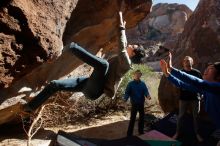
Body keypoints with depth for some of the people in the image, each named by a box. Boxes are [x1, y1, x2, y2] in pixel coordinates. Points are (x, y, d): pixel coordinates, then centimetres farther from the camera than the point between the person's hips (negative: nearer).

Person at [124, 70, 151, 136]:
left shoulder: (143, 84, 4)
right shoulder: (130, 84, -5)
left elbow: (146, 91, -6)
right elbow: (127, 93, -9)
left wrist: (148, 95, -29)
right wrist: (125, 99, -28)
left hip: (141, 104, 4)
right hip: (134, 104, -4)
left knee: (142, 118, 14)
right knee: (132, 119, -3)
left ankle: (141, 131, 31)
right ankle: (129, 134, 5)